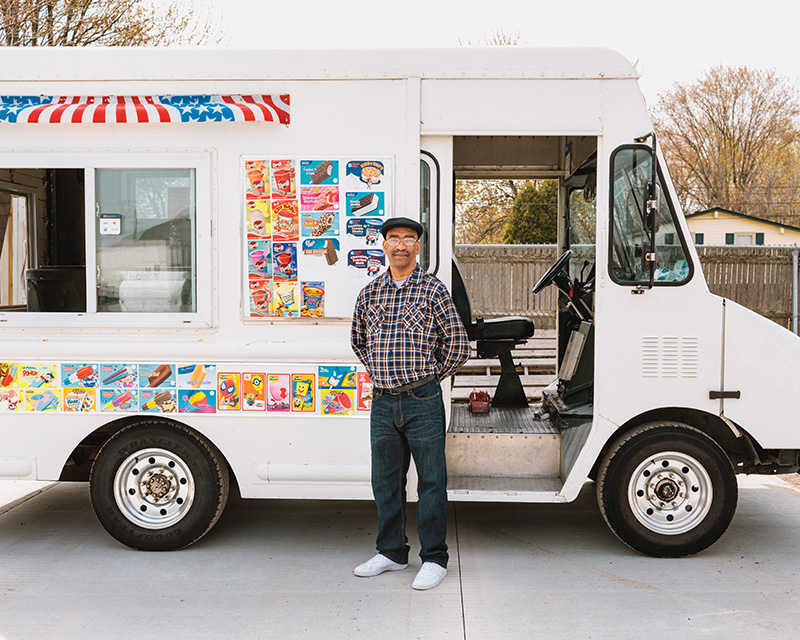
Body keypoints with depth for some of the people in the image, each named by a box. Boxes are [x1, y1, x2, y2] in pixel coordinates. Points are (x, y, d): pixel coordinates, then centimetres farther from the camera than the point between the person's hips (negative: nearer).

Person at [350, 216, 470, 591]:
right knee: (385, 481, 13)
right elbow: (358, 341, 23)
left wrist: (430, 377, 5)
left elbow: (458, 344, 0)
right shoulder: (369, 294, 9)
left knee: (431, 482, 3)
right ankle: (391, 552, 28)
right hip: (382, 402, 4)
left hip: (422, 402, -4)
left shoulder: (433, 290, -2)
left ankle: (434, 558, 15)